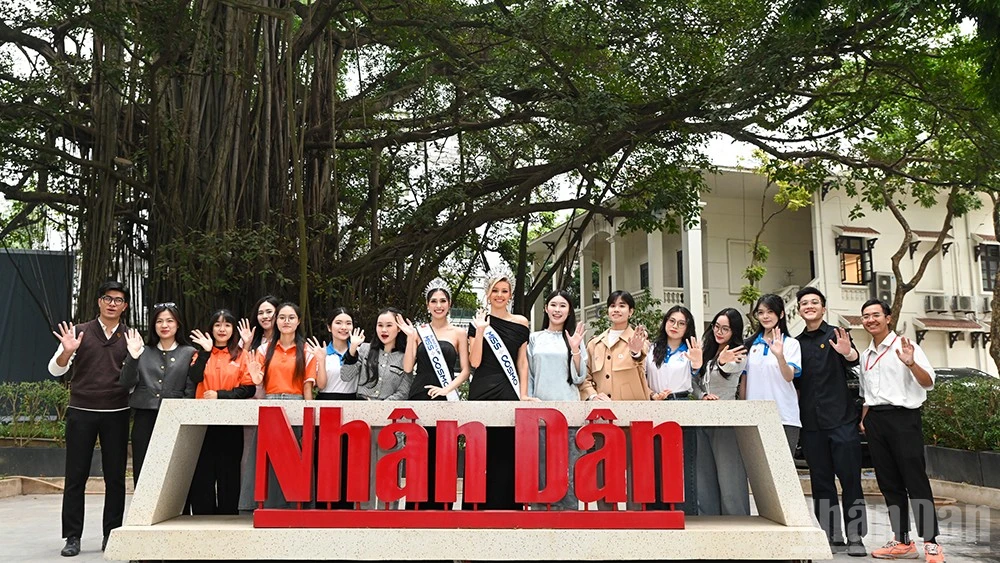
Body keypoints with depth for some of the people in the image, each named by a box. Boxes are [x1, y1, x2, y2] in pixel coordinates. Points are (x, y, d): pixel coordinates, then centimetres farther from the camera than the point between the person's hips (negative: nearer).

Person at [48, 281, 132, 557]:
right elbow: (56, 370, -1)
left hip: (117, 413, 1)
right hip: (81, 412, -1)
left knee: (115, 477, 4)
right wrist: (67, 351, -20)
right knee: (76, 476, 2)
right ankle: (73, 537, 11)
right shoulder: (79, 332, 3)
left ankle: (112, 534, 14)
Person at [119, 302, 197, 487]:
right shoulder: (144, 352, 12)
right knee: (142, 474, 5)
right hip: (144, 419, 2)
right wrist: (133, 357, -9)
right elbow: (126, 383, 4)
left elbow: (191, 391, 1)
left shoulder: (189, 353, 5)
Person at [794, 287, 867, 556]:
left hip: (841, 418, -4)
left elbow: (853, 362, -19)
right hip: (811, 422, 4)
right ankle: (832, 536, 16)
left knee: (850, 478, -1)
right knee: (821, 481, 8)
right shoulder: (797, 343, 11)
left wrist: (848, 352, -41)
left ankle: (855, 536, 7)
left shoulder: (836, 335, 0)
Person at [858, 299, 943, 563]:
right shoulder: (865, 355, 15)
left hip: (903, 416, -6)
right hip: (875, 420, 6)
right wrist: (864, 419, 13)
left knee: (915, 479, -6)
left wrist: (910, 363, -30)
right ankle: (902, 541, 17)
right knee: (888, 482, 9)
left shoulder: (905, 346, -4)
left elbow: (928, 383, -13)